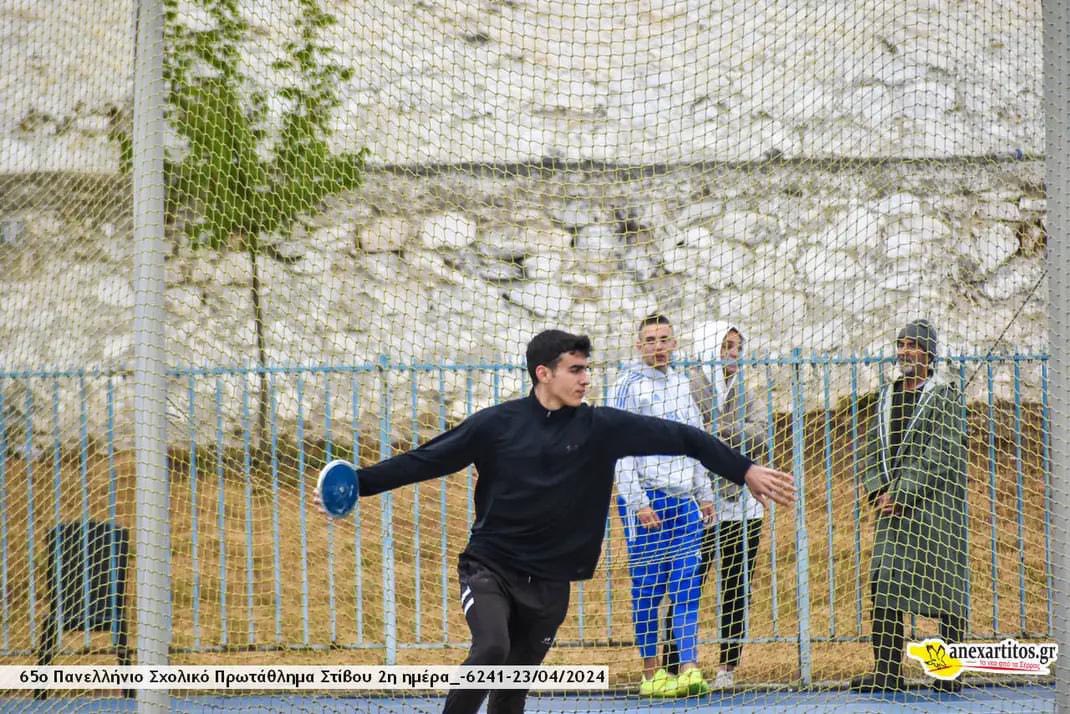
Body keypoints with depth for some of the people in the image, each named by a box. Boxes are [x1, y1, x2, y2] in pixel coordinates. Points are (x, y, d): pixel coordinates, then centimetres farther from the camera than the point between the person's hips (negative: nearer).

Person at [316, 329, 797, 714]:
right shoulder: (496, 425, -6)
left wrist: (745, 470, -10)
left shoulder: (602, 428, -3)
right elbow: (425, 460, -2)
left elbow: (678, 438, -4)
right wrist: (357, 484, -9)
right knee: (491, 648, -29)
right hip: (488, 565, -2)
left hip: (548, 582, 2)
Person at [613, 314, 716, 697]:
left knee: (687, 585, -2)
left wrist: (704, 494, 17)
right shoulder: (631, 384, -5)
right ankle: (651, 674, 2)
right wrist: (638, 502, -16)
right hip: (646, 499, -6)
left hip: (683, 500, 6)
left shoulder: (682, 383, 15)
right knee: (648, 587, -2)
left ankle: (689, 669, -6)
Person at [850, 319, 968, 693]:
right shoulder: (888, 397, 16)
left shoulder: (945, 397, -3)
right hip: (893, 507, 6)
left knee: (945, 591, -3)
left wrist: (903, 495, -14)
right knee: (884, 585, -5)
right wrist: (879, 490, -1)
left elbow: (939, 455, -11)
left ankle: (951, 674, 2)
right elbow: (873, 447, 16)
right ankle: (886, 671, -5)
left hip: (935, 506, -6)